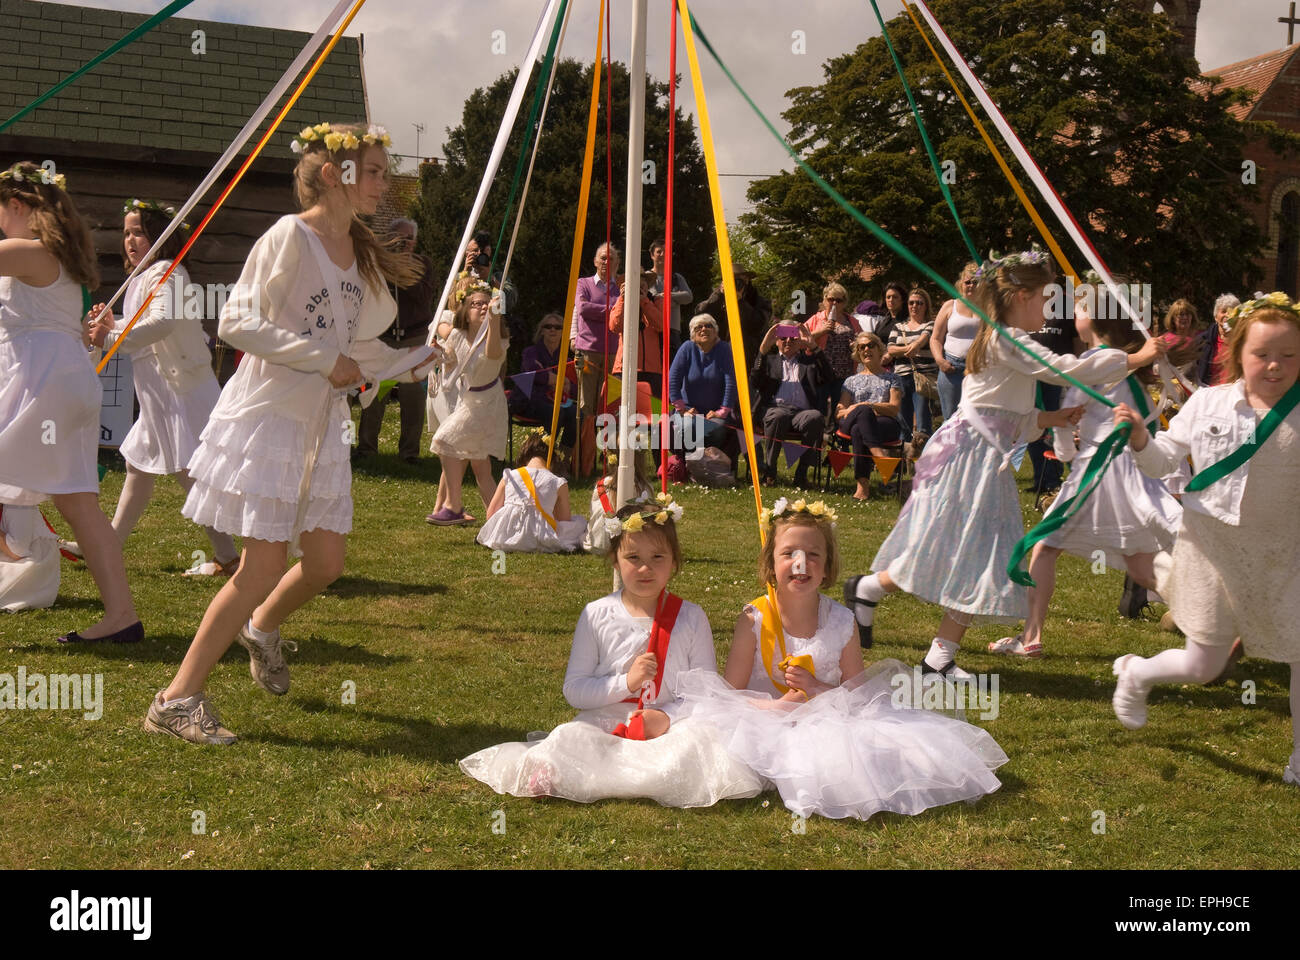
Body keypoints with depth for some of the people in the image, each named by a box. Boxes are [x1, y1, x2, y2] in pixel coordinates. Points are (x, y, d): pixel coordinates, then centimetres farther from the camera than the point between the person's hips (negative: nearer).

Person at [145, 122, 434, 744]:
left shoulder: (361, 252, 11)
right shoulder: (290, 236, -12)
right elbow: (236, 322, -18)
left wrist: (413, 363, 2)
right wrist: (325, 359, -20)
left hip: (322, 421, 7)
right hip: (268, 413, -7)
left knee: (326, 562, 7)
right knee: (264, 565, -11)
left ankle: (262, 627, 41)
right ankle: (177, 699, 0)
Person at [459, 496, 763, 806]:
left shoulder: (691, 618, 5)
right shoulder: (596, 615, 5)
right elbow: (573, 690, 2)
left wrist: (668, 716, -14)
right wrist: (626, 682, -12)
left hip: (669, 727, 1)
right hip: (603, 722, -1)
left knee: (696, 736, -34)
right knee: (567, 737, -34)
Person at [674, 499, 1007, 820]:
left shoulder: (840, 621, 1)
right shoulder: (754, 620, -5)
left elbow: (857, 692, 7)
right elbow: (731, 694, -4)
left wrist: (817, 689, -13)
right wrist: (778, 706, -22)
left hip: (829, 723, 1)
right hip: (768, 729, -1)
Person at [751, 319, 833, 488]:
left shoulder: (810, 361, 26)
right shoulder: (769, 360, 27)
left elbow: (827, 378, 5)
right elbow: (755, 382, 6)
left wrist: (814, 347, -2)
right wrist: (764, 348, -3)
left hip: (802, 411, 1)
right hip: (774, 408, -1)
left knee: (815, 417, -34)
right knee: (778, 416, -37)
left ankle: (802, 472, -26)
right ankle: (769, 469, -25)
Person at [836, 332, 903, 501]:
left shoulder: (891, 379, 23)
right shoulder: (852, 381, 28)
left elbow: (894, 408, 6)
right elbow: (838, 413, 15)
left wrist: (867, 405, -10)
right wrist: (863, 410, -8)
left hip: (886, 425, -1)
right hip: (851, 422, 1)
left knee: (858, 431, -39)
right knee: (864, 411, -38)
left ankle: (863, 485, -49)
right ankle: (877, 451, -55)